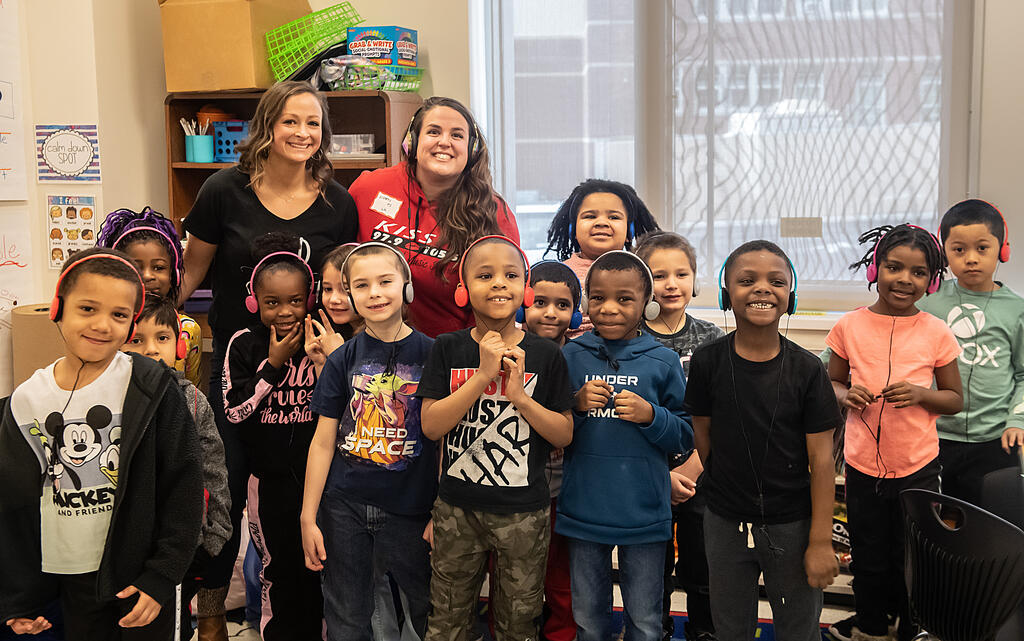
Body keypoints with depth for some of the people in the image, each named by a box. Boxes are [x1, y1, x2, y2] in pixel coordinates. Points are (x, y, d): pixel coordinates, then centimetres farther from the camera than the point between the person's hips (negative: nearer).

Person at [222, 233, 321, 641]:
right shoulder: (245, 344, -5)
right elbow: (234, 411, -12)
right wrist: (274, 364, -16)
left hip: (316, 472, 0)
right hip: (269, 477, 0)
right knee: (275, 567, 13)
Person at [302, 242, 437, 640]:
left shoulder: (430, 354, -3)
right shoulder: (342, 361, 2)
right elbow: (323, 443, 4)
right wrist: (308, 517, 2)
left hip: (412, 509, -1)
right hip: (344, 507, 2)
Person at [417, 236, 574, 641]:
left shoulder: (545, 355, -3)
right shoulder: (448, 349, -3)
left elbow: (564, 435, -3)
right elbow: (430, 426, -10)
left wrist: (520, 395, -18)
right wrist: (484, 375, -19)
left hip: (524, 511, 0)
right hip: (457, 507, 0)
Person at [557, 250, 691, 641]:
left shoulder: (662, 362, -3)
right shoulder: (571, 356, -1)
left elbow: (685, 437, -1)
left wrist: (650, 415, -18)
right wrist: (577, 405, -15)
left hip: (643, 511, -1)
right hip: (583, 510, 1)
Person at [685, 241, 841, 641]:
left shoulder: (806, 369, -10)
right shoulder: (707, 361, -9)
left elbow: (821, 459, -8)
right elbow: (703, 434, 3)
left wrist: (821, 541, -9)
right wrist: (722, 487, 6)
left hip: (792, 524, -1)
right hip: (725, 524, 1)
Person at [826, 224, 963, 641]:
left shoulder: (936, 333, -5)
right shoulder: (850, 327, -4)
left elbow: (955, 399, 3)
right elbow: (831, 383, 8)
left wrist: (920, 394, -17)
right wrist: (846, 395, -14)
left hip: (918, 467, 0)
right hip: (863, 466, 1)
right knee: (869, 560, 15)